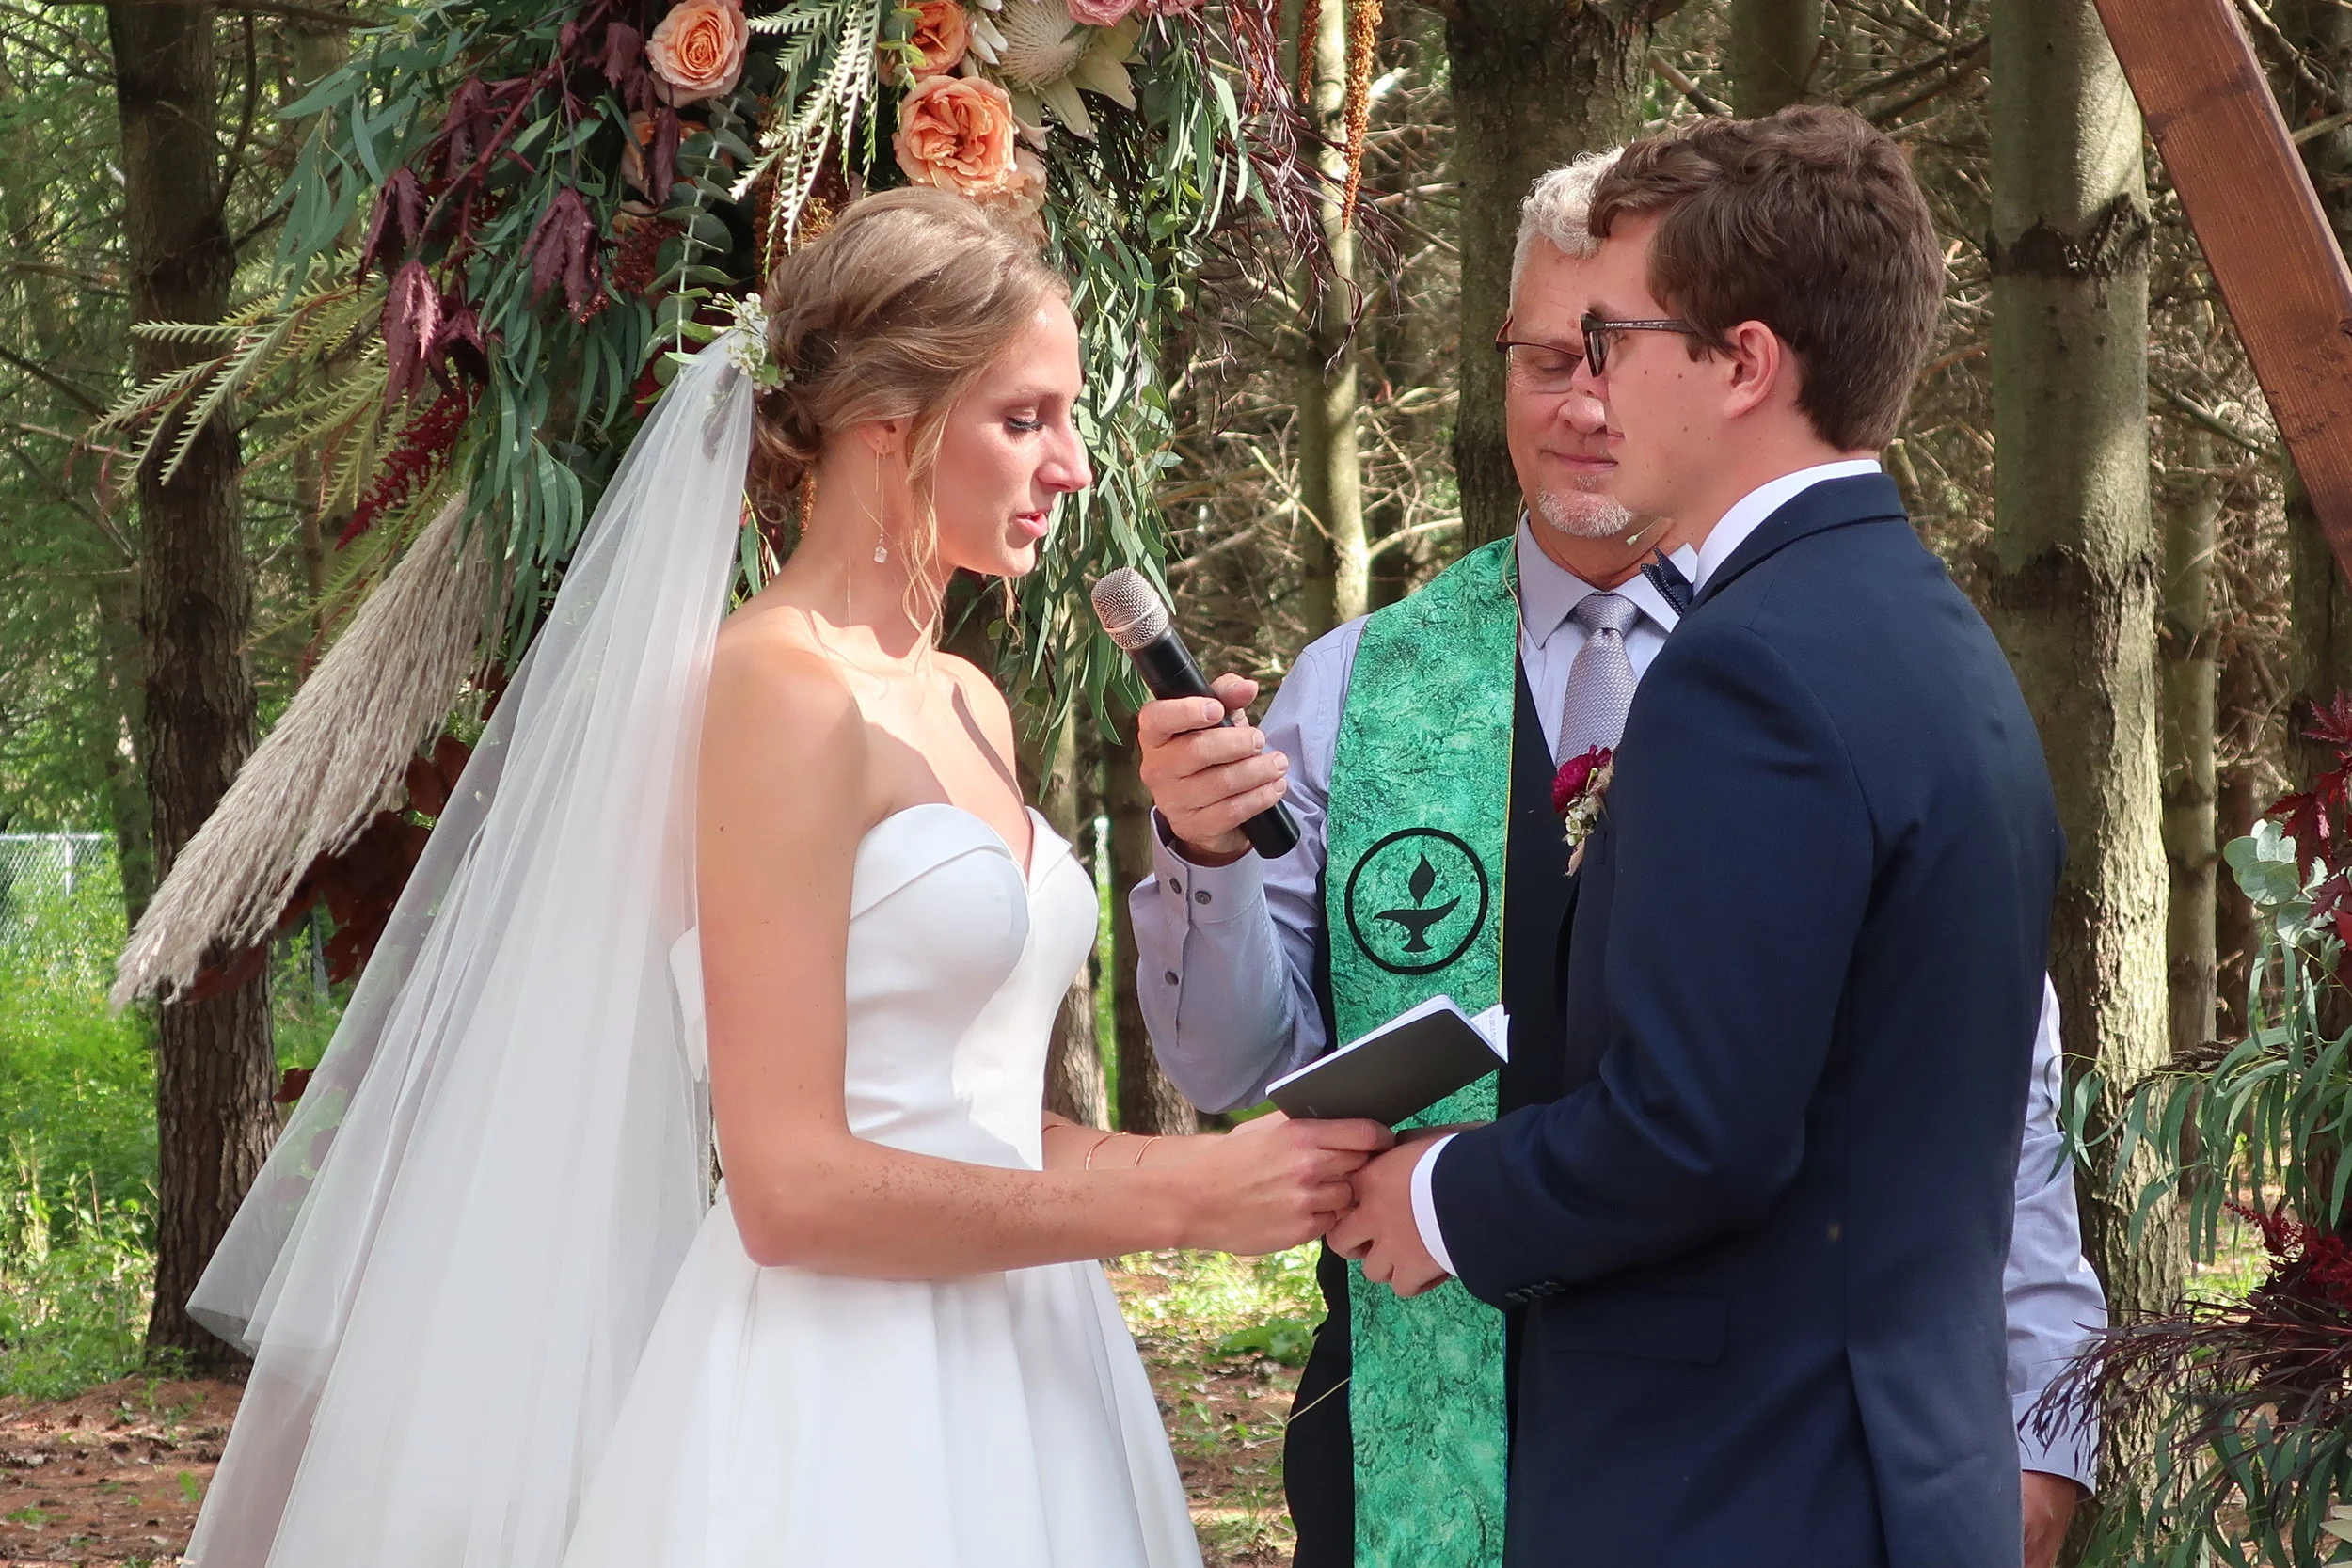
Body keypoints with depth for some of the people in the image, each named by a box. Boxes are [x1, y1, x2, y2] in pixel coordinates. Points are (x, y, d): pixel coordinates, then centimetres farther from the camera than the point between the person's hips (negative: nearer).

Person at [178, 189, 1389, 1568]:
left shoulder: (969, 710, 13)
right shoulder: (779, 691, -12)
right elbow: (794, 1187, -19)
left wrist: (1218, 1170, 3)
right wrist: (1174, 1198, -14)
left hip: (1011, 1383, 8)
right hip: (838, 1415, -8)